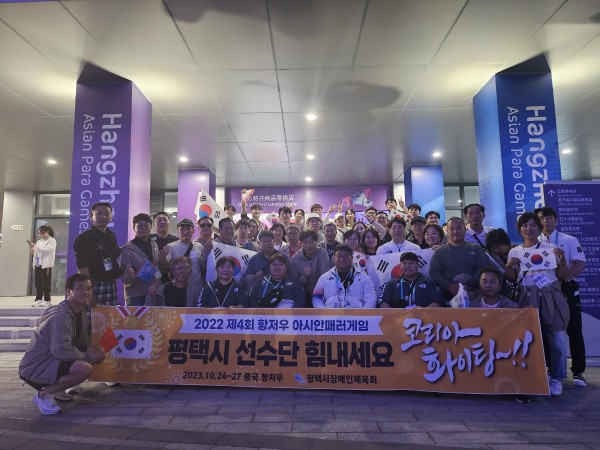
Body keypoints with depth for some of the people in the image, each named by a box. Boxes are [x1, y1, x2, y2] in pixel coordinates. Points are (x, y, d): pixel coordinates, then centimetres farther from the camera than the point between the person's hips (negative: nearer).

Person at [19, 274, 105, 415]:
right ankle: (43, 395, -8)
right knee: (84, 368, -31)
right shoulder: (61, 316, -25)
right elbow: (61, 350, -31)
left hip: (53, 360, 10)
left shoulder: (80, 312, 6)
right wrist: (89, 357, -19)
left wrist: (91, 350, -7)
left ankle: (54, 387, 10)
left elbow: (82, 342, 14)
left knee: (98, 354, 7)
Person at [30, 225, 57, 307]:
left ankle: (47, 300, 3)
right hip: (37, 264, 7)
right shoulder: (39, 241, 20)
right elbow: (36, 253, 20)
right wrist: (32, 249, 0)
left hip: (46, 264, -6)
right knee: (38, 283, 5)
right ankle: (38, 299, 11)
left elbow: (47, 250, -16)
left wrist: (35, 246, -19)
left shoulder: (52, 241, -1)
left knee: (46, 283, -3)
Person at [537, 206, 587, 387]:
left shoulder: (569, 241, 0)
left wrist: (561, 278, -21)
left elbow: (580, 265, -9)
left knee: (574, 332, 3)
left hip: (566, 290, -1)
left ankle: (578, 372, 14)